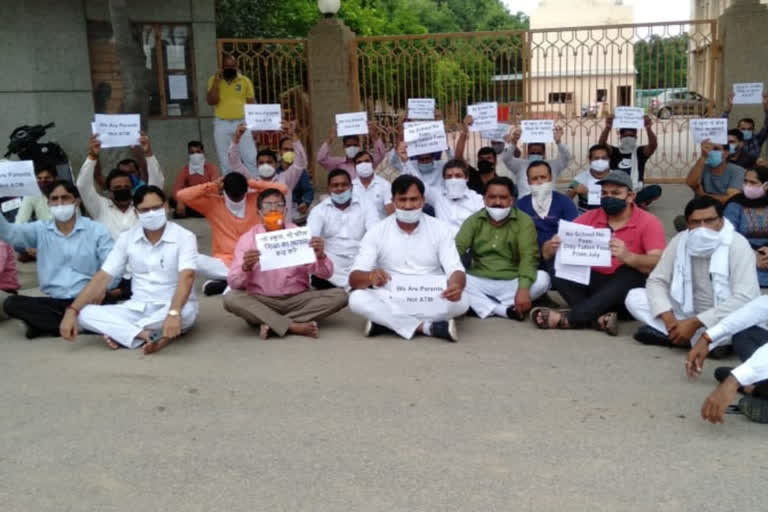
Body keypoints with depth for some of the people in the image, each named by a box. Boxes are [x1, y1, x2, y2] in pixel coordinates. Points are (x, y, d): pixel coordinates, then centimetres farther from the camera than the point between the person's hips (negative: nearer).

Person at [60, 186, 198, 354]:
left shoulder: (184, 237, -11)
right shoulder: (127, 238, 3)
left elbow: (186, 277, -26)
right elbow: (103, 277, 0)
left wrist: (174, 313, -44)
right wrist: (72, 310, -12)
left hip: (171, 308, -4)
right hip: (138, 308, 4)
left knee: (186, 312, -41)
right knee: (86, 314, -18)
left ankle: (119, 333, -24)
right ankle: (148, 335, -30)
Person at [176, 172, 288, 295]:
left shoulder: (255, 199, 3)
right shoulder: (212, 203, 1)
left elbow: (282, 189, -7)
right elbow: (182, 195, -7)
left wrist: (252, 183, -6)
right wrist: (212, 186, -8)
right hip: (224, 262, 1)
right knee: (195, 260, -30)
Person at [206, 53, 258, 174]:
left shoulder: (245, 80, 5)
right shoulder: (214, 80, 4)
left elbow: (252, 104, 5)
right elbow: (211, 101, -7)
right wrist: (216, 81, -11)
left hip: (242, 123, 0)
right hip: (222, 124, 0)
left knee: (251, 158, -5)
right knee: (225, 161, 6)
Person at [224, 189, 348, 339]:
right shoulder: (247, 239, -1)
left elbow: (326, 274, -2)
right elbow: (234, 283, -8)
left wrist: (320, 256, -23)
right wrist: (245, 267, -30)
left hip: (298, 299, 2)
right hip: (261, 302, -1)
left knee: (339, 295, -20)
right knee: (231, 298, -29)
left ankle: (272, 324, -23)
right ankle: (294, 326, -30)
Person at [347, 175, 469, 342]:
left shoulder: (440, 229, 0)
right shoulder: (376, 232, -1)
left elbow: (456, 270, -9)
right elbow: (354, 278, -9)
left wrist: (456, 285, -35)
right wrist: (371, 277, -35)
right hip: (391, 302, 0)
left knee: (461, 300, -29)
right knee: (357, 299, -28)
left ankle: (385, 321, -24)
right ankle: (427, 327, -29)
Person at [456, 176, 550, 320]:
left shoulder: (524, 221, -2)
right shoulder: (474, 220, 5)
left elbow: (528, 257, -14)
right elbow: (457, 248, -8)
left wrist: (523, 289, -32)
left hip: (512, 283, -1)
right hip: (480, 283, 1)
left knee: (543, 278, -28)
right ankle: (506, 310, -31)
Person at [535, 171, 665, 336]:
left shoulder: (648, 223, -6)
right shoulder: (589, 218, 3)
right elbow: (547, 254, 0)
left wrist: (627, 257, -41)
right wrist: (552, 247, -26)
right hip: (592, 284, 3)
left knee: (631, 273, -34)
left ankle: (569, 318, -35)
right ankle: (600, 317, -35)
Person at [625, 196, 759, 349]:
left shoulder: (737, 245, -20)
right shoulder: (680, 241, -7)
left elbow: (744, 298, -28)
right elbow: (656, 281, -5)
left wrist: (695, 323, -31)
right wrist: (669, 320, -23)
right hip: (690, 313, 5)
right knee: (634, 297, -11)